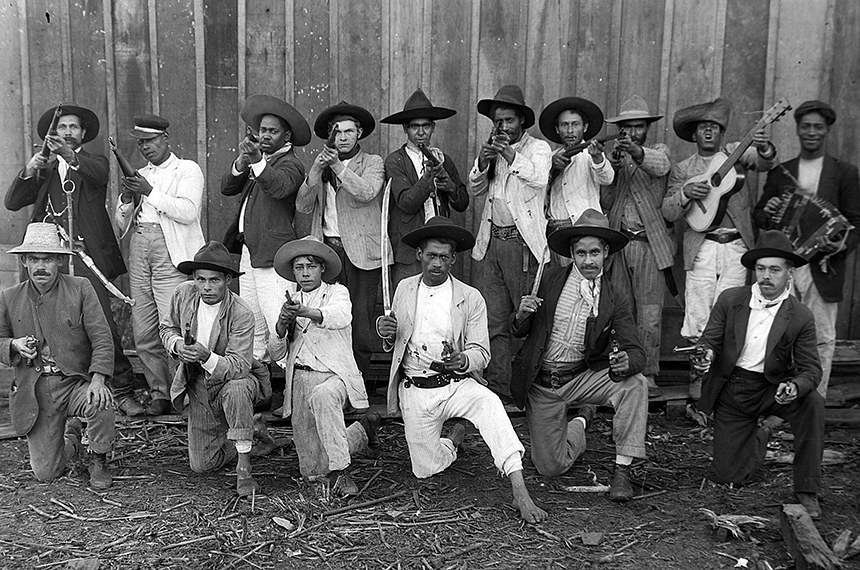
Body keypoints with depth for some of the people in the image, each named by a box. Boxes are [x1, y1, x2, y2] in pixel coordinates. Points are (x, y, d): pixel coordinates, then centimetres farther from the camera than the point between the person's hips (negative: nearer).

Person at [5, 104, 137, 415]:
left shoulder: (95, 163, 11)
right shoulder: (44, 169, 21)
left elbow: (99, 174, -14)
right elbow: (12, 202, 11)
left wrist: (71, 156, -33)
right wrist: (27, 172, -7)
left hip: (86, 257, -3)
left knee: (103, 325, -11)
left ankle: (122, 392, -3)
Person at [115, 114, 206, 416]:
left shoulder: (188, 170, 6)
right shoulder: (139, 175, 23)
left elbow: (188, 212, -10)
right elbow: (121, 223, 21)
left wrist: (150, 191, -11)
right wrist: (127, 198, 2)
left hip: (171, 254, -6)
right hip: (139, 249, 6)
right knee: (143, 332, 3)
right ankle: (159, 394, 12)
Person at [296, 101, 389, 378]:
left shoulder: (373, 163, 8)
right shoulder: (321, 166, 18)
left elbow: (366, 192, -12)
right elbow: (303, 206, 8)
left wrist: (338, 166, -18)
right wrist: (316, 171, -5)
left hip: (360, 251, -3)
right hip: (327, 249, 3)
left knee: (359, 323, -4)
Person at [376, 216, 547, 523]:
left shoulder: (471, 298, -3)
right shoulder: (404, 289, 7)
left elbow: (481, 353, -3)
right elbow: (395, 344, 16)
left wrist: (462, 360, -27)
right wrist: (387, 334, -8)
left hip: (457, 383, -2)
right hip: (415, 390, 3)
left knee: (489, 403, -35)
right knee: (426, 469, -1)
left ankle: (520, 492, -37)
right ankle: (455, 439, 33)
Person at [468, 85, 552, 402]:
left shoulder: (538, 148, 3)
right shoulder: (492, 150, 18)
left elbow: (539, 178, -17)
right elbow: (474, 190, 11)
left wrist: (511, 155, -29)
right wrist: (482, 163, -6)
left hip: (524, 242, -5)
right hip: (490, 242, 5)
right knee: (493, 322, 4)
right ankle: (499, 388, 11)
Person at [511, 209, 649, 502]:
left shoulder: (615, 302, -5)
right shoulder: (550, 279, -5)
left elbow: (636, 352, -13)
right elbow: (519, 332, 1)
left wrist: (627, 362, -38)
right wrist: (521, 316, -23)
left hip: (582, 378, 0)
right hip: (541, 384, 0)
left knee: (635, 383, -27)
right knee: (551, 467, -4)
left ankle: (622, 470, -16)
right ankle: (582, 419, 27)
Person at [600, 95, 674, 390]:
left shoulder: (658, 151, 8)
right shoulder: (613, 158, 16)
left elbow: (661, 166, -18)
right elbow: (604, 205, 8)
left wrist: (636, 152, -39)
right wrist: (611, 171, -8)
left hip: (650, 246, -3)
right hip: (619, 246, 3)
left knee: (649, 316, -4)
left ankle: (647, 374, 5)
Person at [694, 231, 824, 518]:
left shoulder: (801, 317, -9)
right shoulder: (730, 300, -5)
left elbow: (811, 369, -10)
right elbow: (709, 338, -1)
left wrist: (795, 387, -33)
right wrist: (707, 354, -26)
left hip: (772, 389, -1)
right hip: (730, 391, 1)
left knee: (813, 403, -34)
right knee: (728, 476, -1)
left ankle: (807, 491, -17)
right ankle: (759, 438, 35)